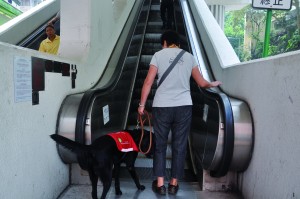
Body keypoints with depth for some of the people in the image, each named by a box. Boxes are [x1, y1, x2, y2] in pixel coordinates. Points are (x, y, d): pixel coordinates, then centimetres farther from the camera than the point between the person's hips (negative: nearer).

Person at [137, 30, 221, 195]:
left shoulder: (159, 55, 4)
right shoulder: (189, 56, 11)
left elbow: (148, 82, -3)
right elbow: (202, 83, 13)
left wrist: (142, 104, 4)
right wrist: (213, 84, 34)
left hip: (162, 106, -1)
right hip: (184, 106, 2)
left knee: (160, 145, 10)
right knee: (179, 146, 10)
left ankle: (160, 184, 14)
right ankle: (174, 184, 19)